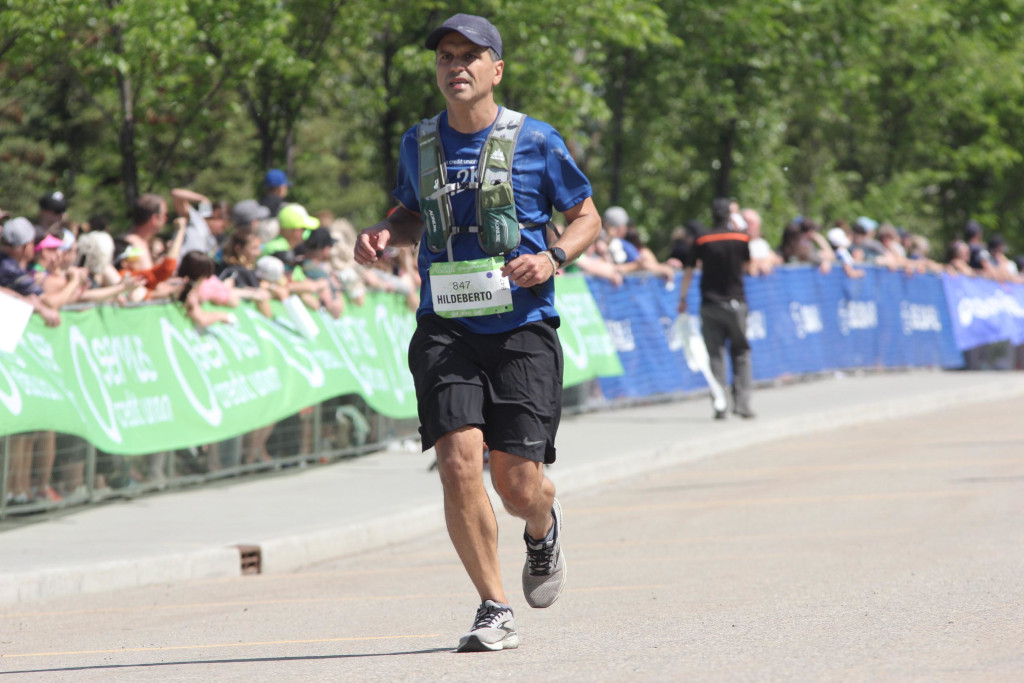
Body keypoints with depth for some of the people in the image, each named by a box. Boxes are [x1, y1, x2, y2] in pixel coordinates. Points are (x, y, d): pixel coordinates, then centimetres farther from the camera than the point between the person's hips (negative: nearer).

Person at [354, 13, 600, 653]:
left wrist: (553, 257, -11)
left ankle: (544, 528, 34)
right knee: (458, 461, -16)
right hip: (445, 329, 2)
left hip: (522, 328, -2)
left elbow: (587, 216, 9)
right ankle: (496, 612, -4)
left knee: (518, 482, -6)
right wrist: (386, 233, 5)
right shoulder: (419, 144, 9)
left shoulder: (535, 141, -1)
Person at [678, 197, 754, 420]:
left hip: (710, 303, 0)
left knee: (715, 355, 3)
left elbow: (689, 270, 0)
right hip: (735, 302, 0)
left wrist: (682, 298, 8)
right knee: (741, 352, 8)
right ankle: (741, 402, -3)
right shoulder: (741, 238, -2)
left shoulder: (702, 240, -2)